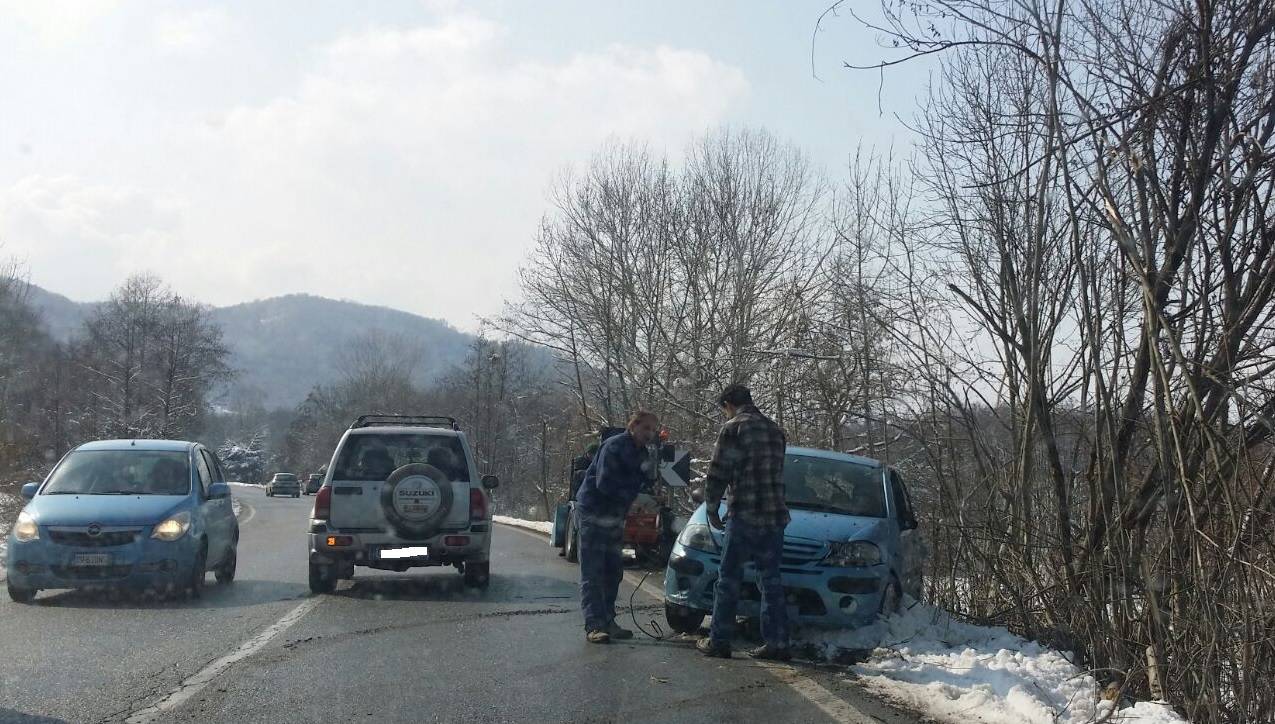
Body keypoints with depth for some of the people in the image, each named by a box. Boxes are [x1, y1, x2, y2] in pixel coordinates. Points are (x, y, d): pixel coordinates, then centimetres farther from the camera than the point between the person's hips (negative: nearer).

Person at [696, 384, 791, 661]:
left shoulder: (734, 428, -7)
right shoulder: (774, 430, 15)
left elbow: (718, 475, -10)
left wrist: (712, 510, 2)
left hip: (745, 517, -6)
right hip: (776, 516, 6)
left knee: (729, 580, 2)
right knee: (771, 582, 10)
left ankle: (719, 641, 4)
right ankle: (777, 643, 8)